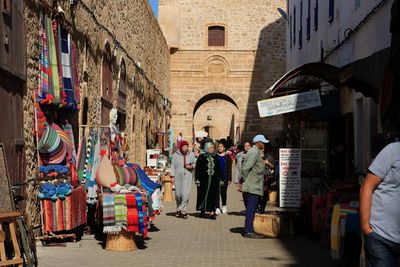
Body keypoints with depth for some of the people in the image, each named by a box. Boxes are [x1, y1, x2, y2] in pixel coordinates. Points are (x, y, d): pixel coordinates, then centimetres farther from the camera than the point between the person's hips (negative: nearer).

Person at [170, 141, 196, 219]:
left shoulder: (191, 155, 6)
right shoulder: (175, 155, 3)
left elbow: (195, 164, 16)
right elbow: (173, 166, 4)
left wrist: (191, 166, -7)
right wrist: (172, 176, -3)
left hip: (187, 176, 0)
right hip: (178, 176, 0)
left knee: (186, 194, -12)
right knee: (178, 194, 4)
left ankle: (180, 210, -5)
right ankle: (179, 208, 24)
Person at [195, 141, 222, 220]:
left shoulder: (215, 157, 11)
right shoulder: (201, 157, -1)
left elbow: (218, 169, 15)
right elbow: (198, 169, -3)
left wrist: (219, 179, 10)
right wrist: (197, 179, -9)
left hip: (214, 180, 3)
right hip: (204, 180, -3)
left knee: (213, 195, -3)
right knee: (203, 195, 3)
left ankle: (212, 212, -5)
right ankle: (202, 210, 16)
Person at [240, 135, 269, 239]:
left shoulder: (255, 152, 19)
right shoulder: (254, 152, -13)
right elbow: (245, 168, -19)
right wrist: (245, 179, -10)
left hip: (252, 187, 10)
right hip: (252, 187, -10)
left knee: (250, 210, 13)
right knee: (251, 210, -8)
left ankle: (248, 230, 18)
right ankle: (249, 231, -7)